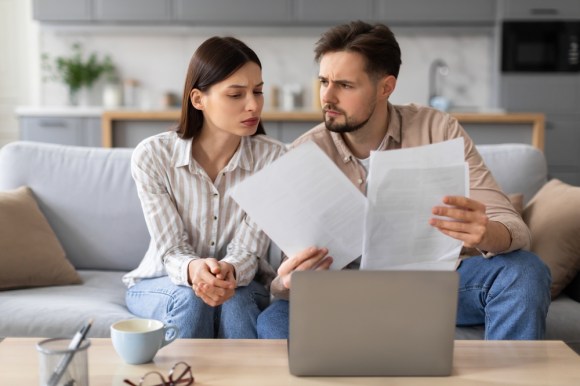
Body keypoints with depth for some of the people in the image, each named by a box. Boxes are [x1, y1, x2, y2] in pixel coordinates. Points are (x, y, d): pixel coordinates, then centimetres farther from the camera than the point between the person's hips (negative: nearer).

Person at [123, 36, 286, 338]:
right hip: (161, 283, 0)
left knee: (235, 299, -32)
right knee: (189, 298, -32)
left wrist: (229, 272, -41)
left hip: (241, 283, 1)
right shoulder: (152, 155, -17)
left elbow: (247, 251, -17)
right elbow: (171, 250, -17)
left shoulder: (271, 157, -17)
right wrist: (193, 269, -42)